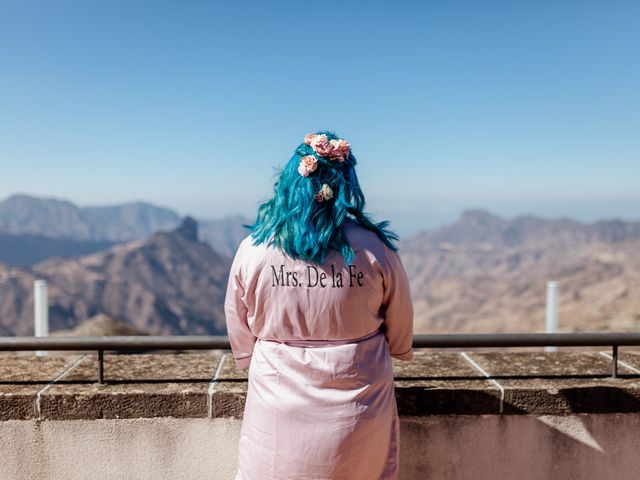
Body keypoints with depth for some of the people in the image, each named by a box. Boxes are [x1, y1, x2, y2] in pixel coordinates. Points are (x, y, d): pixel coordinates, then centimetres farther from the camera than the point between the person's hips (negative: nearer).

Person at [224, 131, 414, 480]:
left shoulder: (252, 248, -12)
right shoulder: (374, 248, -14)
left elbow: (240, 337, 0)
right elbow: (401, 335, 0)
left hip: (278, 408, 1)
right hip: (359, 410, 0)